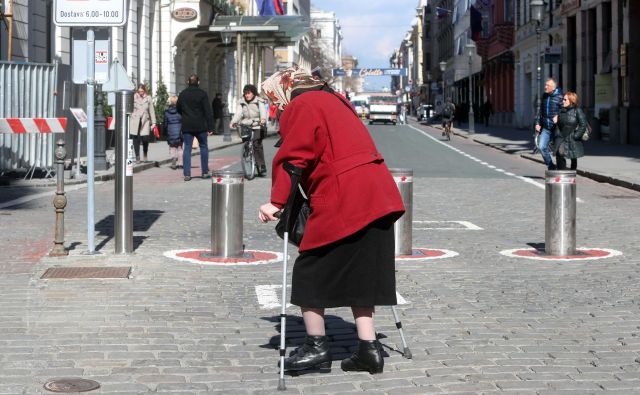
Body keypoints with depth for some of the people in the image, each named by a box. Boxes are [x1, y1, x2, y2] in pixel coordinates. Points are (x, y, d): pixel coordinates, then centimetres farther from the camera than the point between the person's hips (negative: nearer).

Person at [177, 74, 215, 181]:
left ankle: (187, 174, -4)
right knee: (203, 147, 12)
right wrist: (210, 127, -9)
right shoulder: (202, 94, -6)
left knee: (187, 148, 3)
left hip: (186, 126, 2)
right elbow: (208, 111, -9)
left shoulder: (182, 94, 4)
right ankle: (205, 172, 12)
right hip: (200, 126, -2)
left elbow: (178, 109, 16)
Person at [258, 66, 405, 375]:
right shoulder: (334, 100, 24)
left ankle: (316, 346, 6)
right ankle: (368, 348, 11)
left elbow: (292, 158, -11)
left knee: (310, 271, 2)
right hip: (378, 196, 9)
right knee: (358, 272, 12)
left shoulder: (299, 107, -3)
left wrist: (277, 201, -10)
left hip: (342, 202, -9)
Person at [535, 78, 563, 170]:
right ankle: (550, 166, 10)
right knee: (542, 147, -5)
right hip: (545, 128, 6)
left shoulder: (559, 97, -10)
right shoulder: (544, 96, 11)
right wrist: (538, 123, 11)